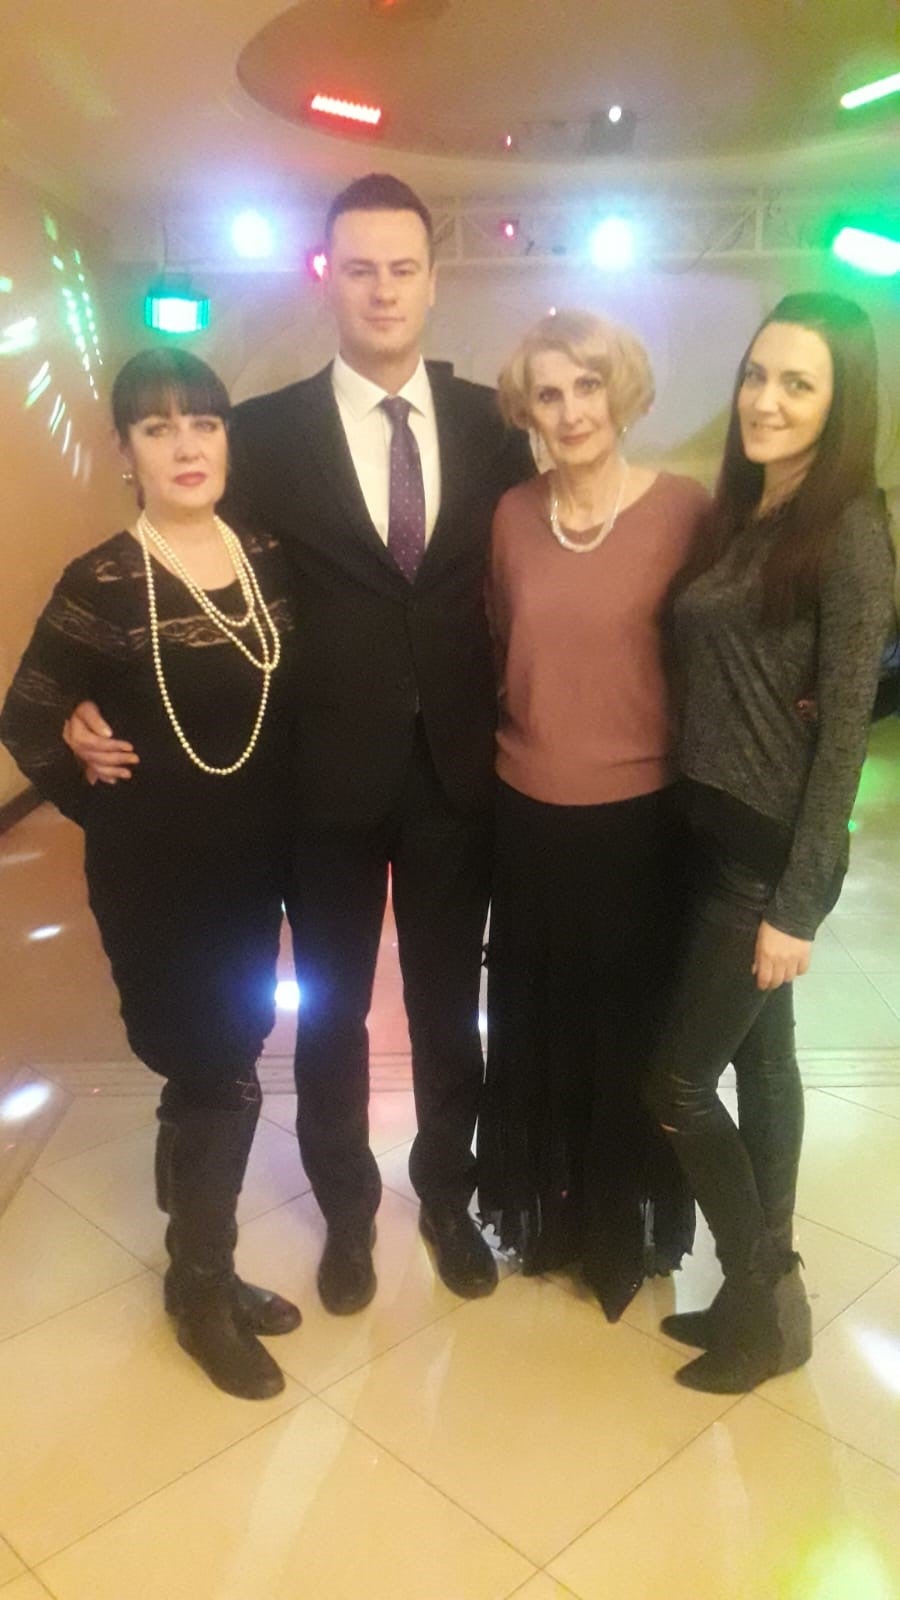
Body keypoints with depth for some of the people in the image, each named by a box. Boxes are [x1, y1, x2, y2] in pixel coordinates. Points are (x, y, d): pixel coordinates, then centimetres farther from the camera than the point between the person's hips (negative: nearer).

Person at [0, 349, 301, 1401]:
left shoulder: (270, 564, 0)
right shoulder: (100, 585, -14)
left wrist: (284, 821, 3)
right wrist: (104, 809, -1)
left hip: (252, 865, 5)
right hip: (154, 876, -5)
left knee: (218, 1072, 16)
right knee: (219, 1078, 3)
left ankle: (203, 1266, 38)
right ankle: (201, 1290, 29)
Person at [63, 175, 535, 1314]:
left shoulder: (489, 422, 1)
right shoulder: (265, 432, -5)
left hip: (458, 769, 2)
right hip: (330, 775, -1)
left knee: (447, 1003, 17)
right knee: (332, 1011, 15)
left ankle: (446, 1196, 41)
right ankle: (345, 1210, 40)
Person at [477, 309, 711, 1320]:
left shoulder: (685, 509, -11)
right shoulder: (512, 514, 1)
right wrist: (526, 725, 5)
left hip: (640, 816, -3)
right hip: (529, 812, 4)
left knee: (629, 1032, 13)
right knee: (535, 1027, 17)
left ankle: (625, 1225, 37)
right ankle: (546, 1210, 41)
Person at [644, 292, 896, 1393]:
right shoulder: (736, 517, 9)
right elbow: (713, 683, 8)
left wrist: (797, 904, -17)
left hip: (774, 851, -7)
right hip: (711, 834, 7)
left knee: (678, 1079, 0)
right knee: (758, 1059, 16)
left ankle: (761, 1299, 22)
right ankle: (768, 1289, 33)